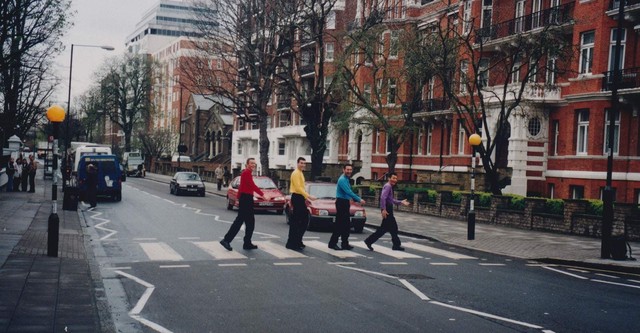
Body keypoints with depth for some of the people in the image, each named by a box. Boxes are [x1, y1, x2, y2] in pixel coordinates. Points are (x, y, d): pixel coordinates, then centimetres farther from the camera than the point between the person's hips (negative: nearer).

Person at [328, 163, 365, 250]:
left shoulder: (347, 179, 14)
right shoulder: (342, 180, -17)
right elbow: (349, 192, -27)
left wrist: (358, 199, 13)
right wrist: (359, 200, -25)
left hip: (345, 203, 10)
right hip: (341, 203, -10)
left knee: (346, 225, 9)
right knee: (339, 224, -7)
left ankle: (345, 244, 13)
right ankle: (332, 243, -1)